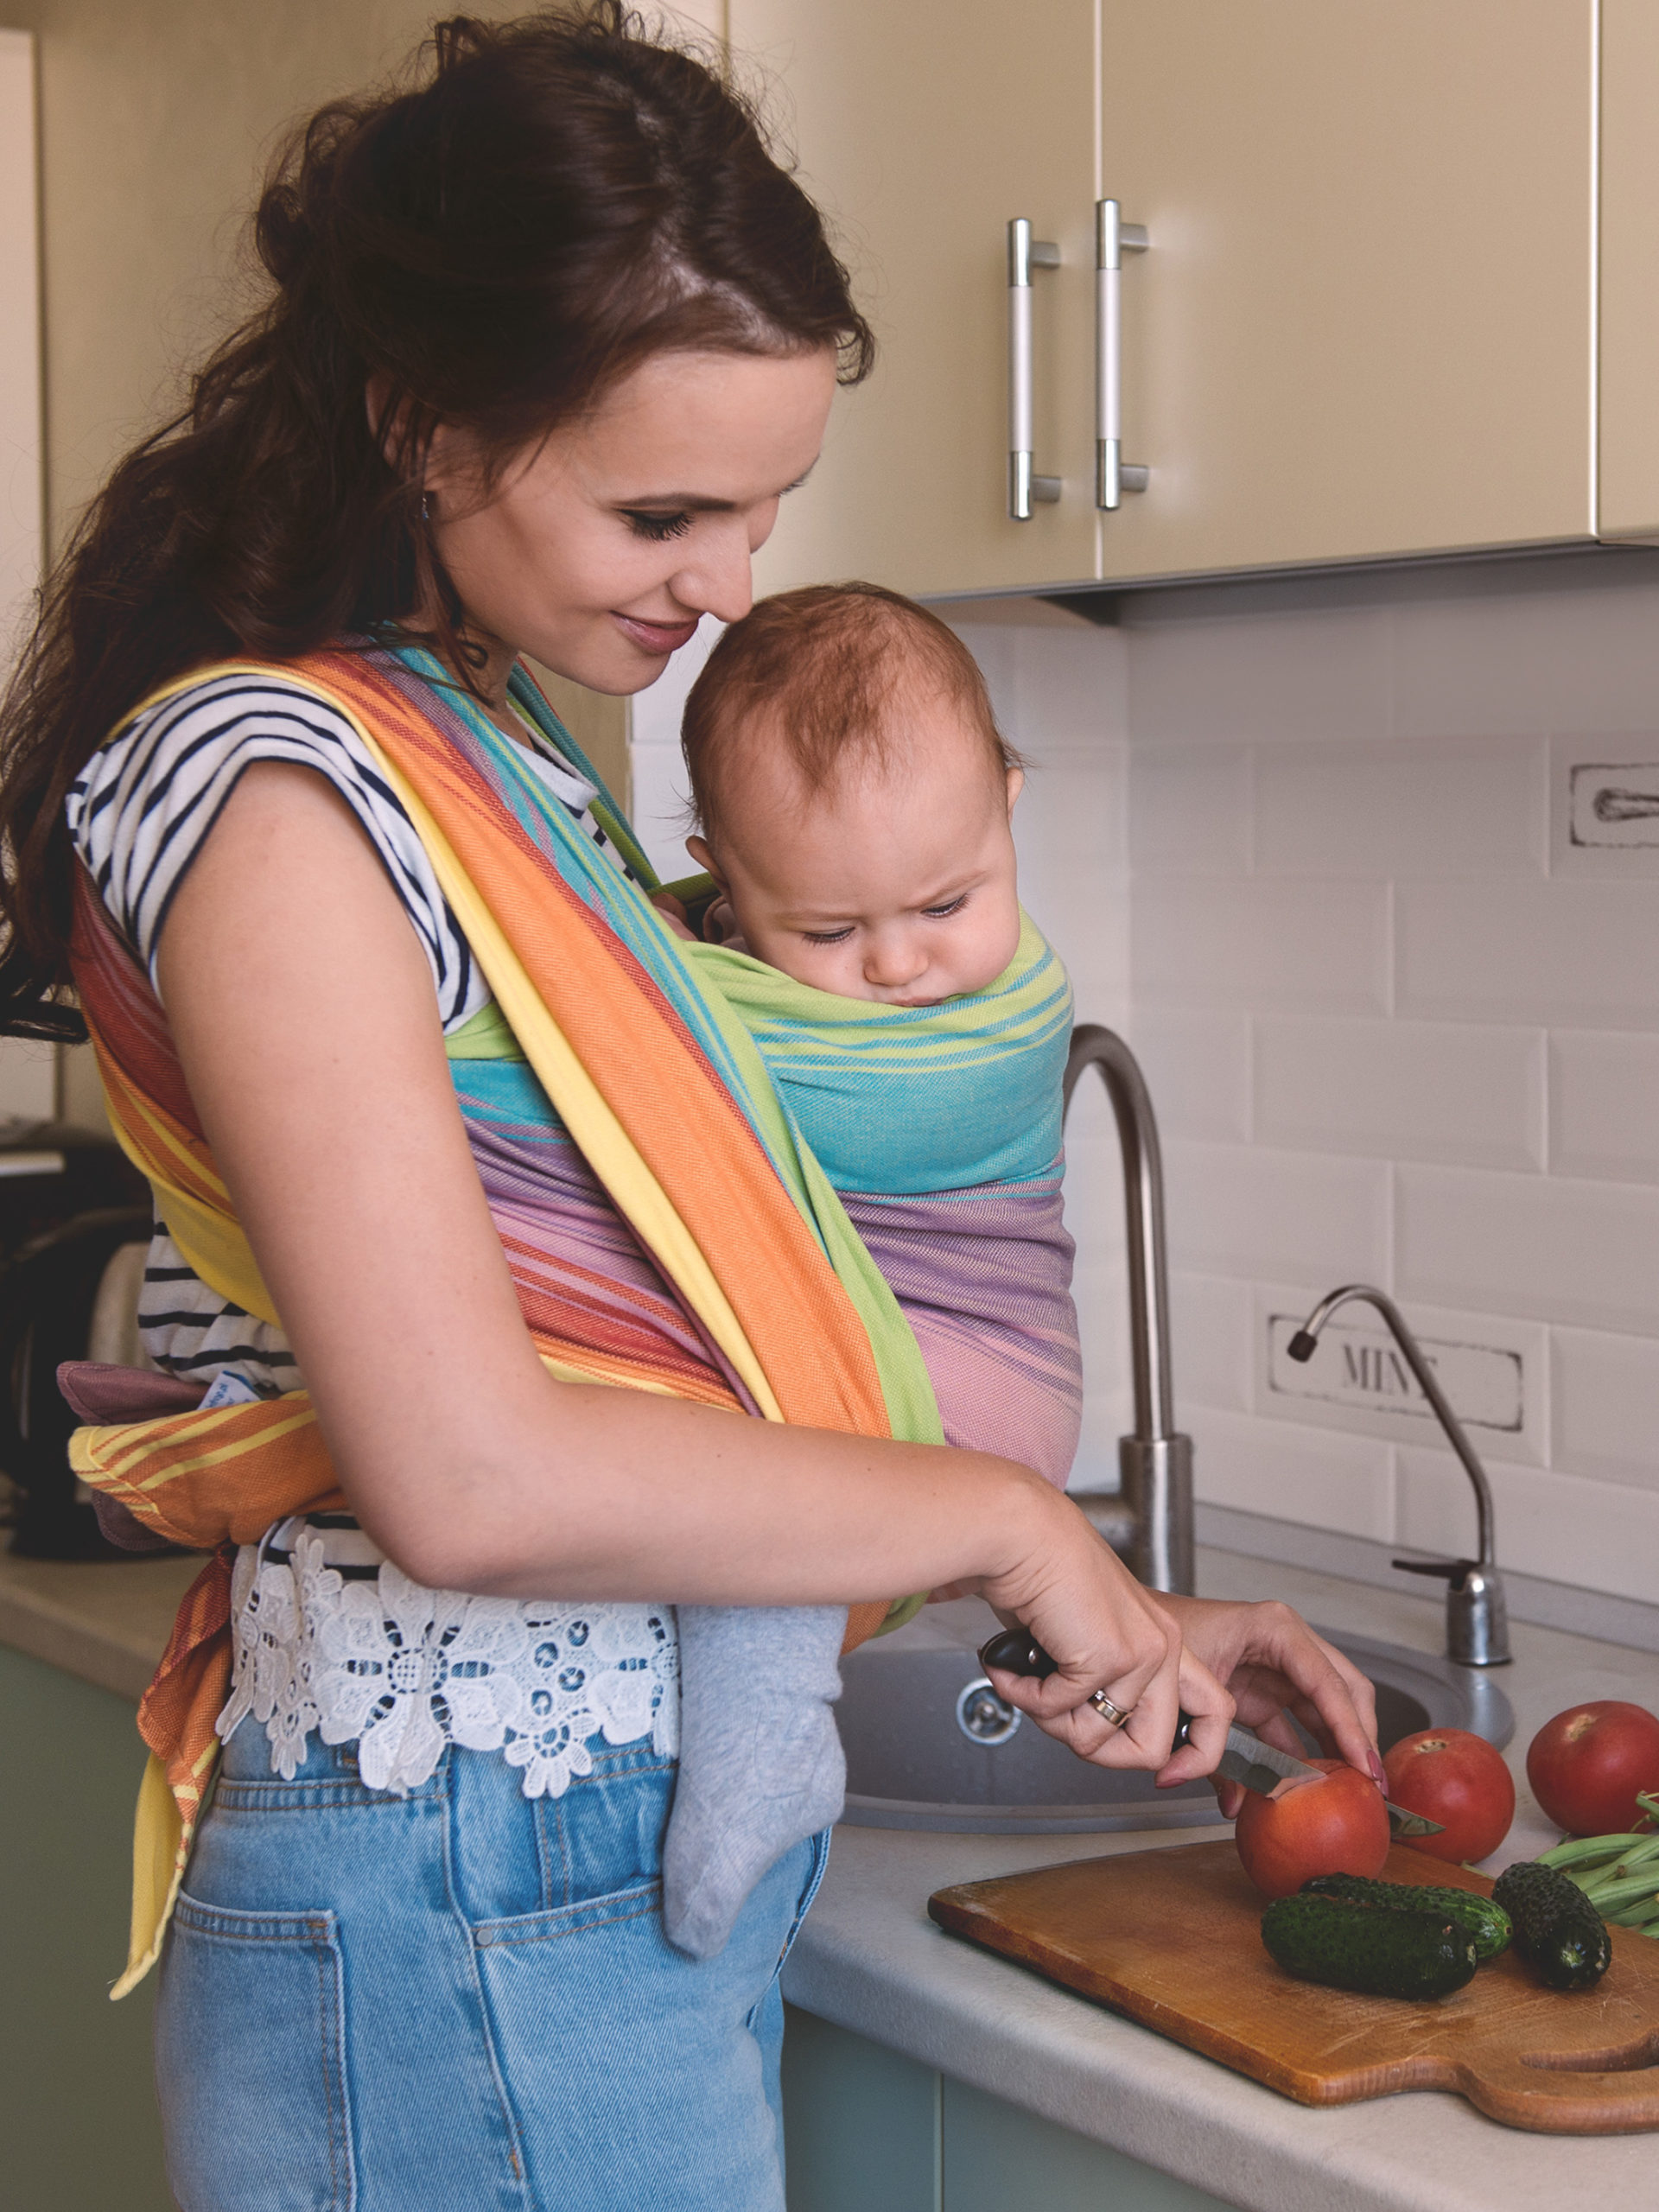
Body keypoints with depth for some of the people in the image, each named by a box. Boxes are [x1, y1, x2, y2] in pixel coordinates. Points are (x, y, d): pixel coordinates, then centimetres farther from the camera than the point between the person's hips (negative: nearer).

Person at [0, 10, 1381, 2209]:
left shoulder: (512, 770, 12)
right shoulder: (277, 793, -17)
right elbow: (474, 1480, -25)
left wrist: (1110, 1610, 8)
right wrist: (996, 1513, -14)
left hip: (667, 1847, 9)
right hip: (478, 1924, -9)